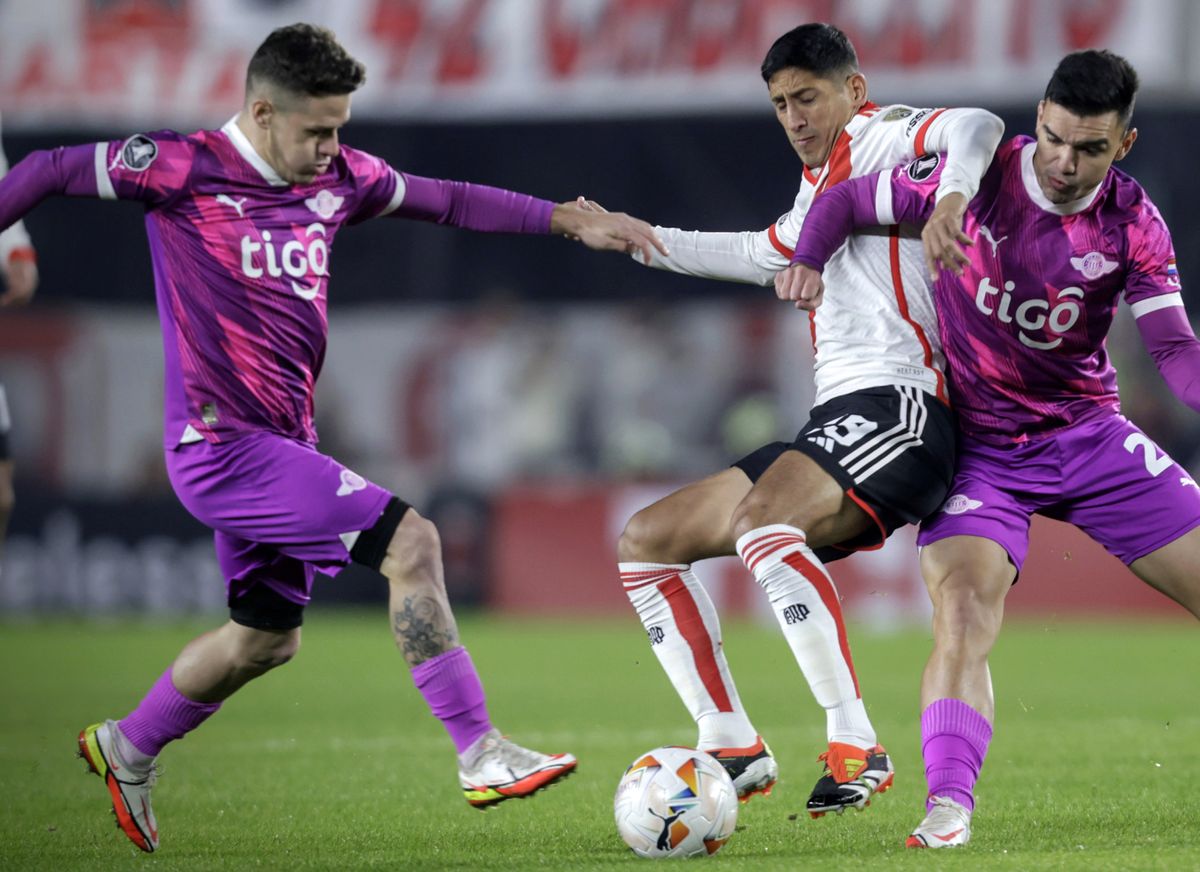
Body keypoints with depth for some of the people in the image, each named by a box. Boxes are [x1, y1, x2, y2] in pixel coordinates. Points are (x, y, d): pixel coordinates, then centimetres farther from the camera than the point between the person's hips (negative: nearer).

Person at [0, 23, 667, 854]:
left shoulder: (336, 178, 7)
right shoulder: (184, 170, -12)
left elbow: (443, 199, 17)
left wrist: (567, 221, 13)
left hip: (281, 443, 9)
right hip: (223, 443, -9)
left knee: (266, 636, 20)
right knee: (411, 542, -18)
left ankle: (127, 749, 41)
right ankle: (483, 757, -15)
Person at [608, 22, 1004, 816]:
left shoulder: (879, 139, 1)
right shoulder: (820, 189, 27)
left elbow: (976, 127, -19)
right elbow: (760, 256, 46)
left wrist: (950, 198, -38)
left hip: (894, 402, -10)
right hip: (836, 422, 10)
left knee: (761, 524, -36)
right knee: (646, 542, 11)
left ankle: (857, 746, -38)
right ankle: (734, 747, 7)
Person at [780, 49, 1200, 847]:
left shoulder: (1135, 225, -7)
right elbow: (848, 201, -3)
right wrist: (808, 260, -21)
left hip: (1089, 436, 2)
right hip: (979, 446, -2)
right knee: (963, 616, -25)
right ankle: (948, 809, -28)